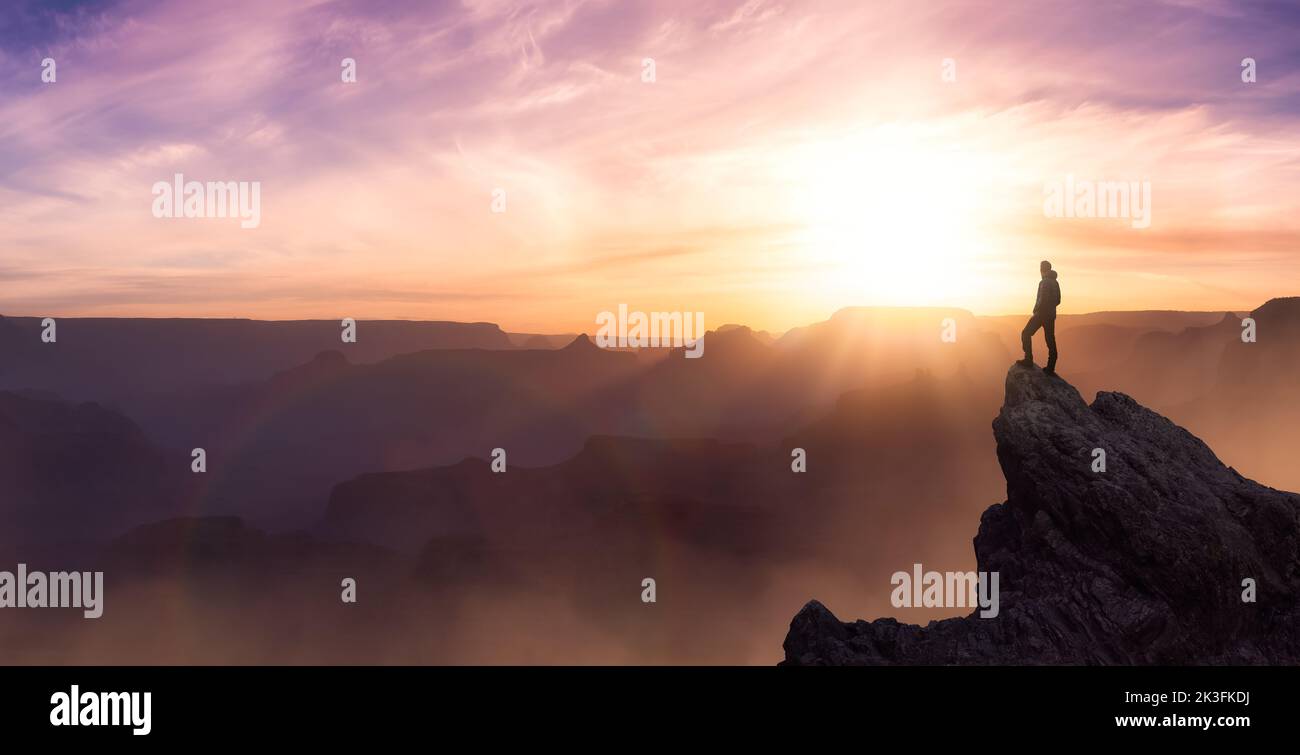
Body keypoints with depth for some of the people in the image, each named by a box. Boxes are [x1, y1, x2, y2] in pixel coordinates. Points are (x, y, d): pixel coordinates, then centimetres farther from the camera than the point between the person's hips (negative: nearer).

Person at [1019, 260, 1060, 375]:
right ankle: (1050, 368, 4)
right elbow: (1058, 301, 18)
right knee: (1050, 340, 6)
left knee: (1026, 334, 3)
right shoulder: (1055, 283, 14)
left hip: (1041, 314, -8)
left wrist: (1036, 309, -9)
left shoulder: (1044, 282, -14)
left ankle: (1028, 360, -4)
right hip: (1051, 315, 8)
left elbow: (1043, 300, -23)